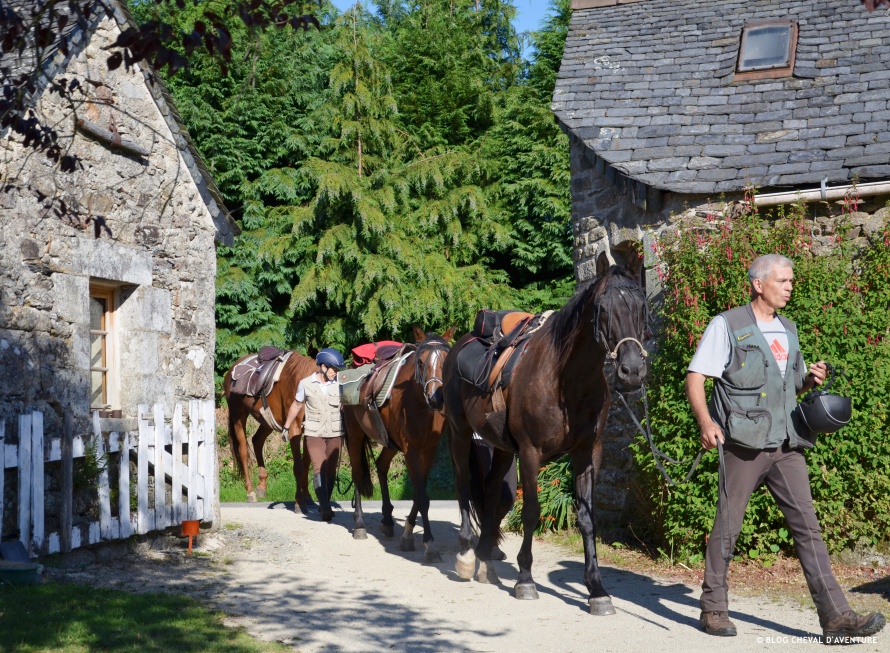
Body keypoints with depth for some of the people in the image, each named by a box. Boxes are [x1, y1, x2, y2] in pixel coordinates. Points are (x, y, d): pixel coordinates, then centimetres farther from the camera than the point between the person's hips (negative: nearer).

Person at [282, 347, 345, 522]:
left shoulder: (339, 385, -1)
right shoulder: (306, 384, -3)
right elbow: (296, 405, 10)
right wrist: (286, 426, 14)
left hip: (335, 433, 2)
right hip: (314, 434, -2)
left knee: (331, 471, 7)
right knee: (319, 469, -15)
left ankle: (324, 505, 24)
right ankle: (325, 508, -22)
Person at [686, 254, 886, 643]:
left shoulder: (788, 330, 16)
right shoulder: (727, 326, -3)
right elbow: (695, 377, -9)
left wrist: (810, 380, 2)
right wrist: (706, 422, -25)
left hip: (786, 446, 5)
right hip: (744, 445, -5)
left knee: (807, 526, -1)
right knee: (727, 526, 4)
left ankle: (835, 617, -4)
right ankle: (713, 608, 18)